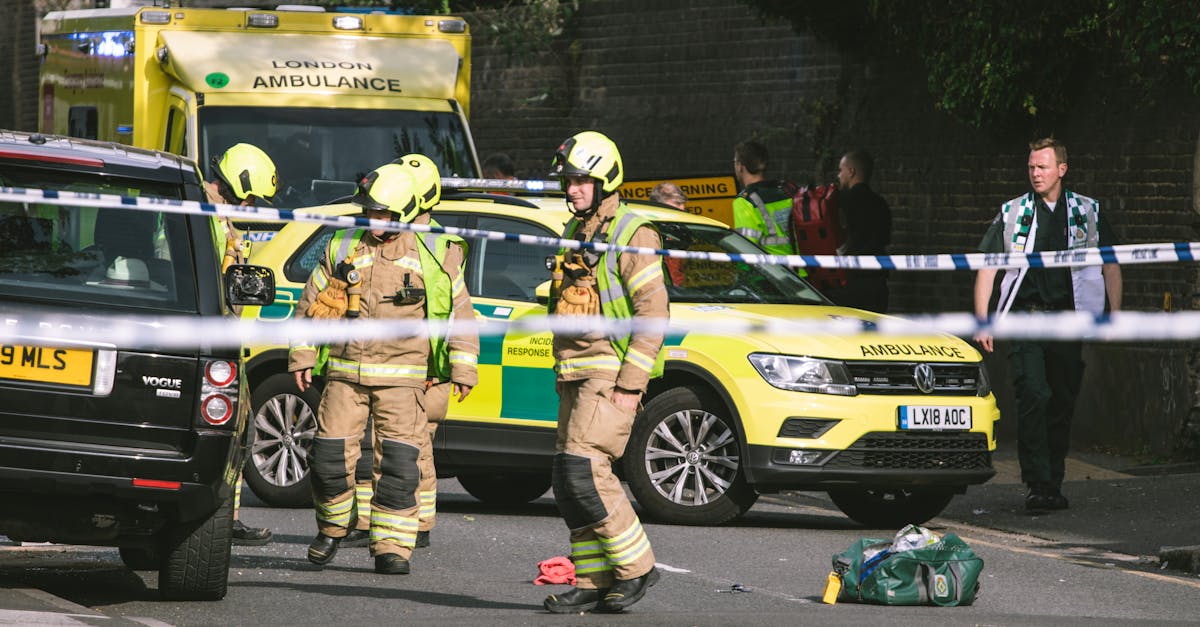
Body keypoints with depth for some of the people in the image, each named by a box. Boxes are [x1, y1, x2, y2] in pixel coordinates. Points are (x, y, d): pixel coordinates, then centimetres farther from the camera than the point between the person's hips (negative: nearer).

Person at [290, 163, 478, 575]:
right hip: (344, 373, 2)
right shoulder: (342, 249, 7)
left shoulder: (428, 257, 2)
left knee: (399, 464, -8)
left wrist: (463, 368, 4)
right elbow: (311, 303, 15)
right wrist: (302, 356, 10)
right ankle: (331, 529, 22)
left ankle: (392, 547, -2)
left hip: (401, 379, -2)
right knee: (331, 457, -1)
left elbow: (459, 312, 9)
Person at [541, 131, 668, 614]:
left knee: (584, 470, -17)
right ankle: (593, 581, 10)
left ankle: (634, 566, -6)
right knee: (568, 481, 5)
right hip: (575, 374, 9)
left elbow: (653, 313, -14)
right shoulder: (576, 234, 17)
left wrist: (630, 384, -19)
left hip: (611, 373, -9)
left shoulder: (631, 234, -10)